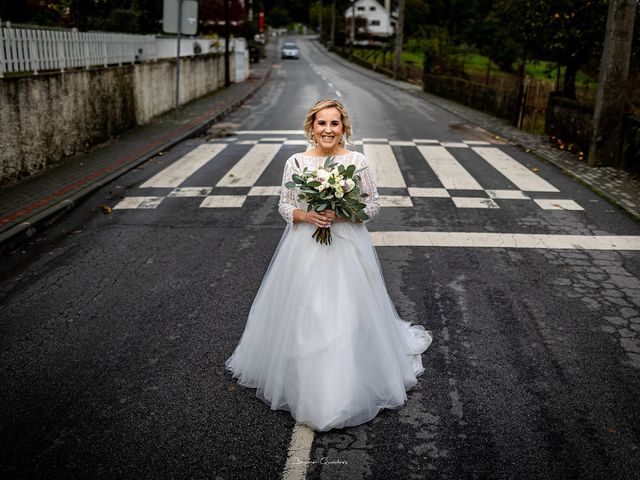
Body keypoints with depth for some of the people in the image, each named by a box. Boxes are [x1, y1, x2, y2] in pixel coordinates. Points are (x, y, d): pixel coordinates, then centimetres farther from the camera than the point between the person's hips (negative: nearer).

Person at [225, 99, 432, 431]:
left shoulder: (358, 161, -2)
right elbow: (284, 207, 5)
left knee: (347, 315, 0)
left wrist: (341, 213, -14)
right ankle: (303, 383, 26)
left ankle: (348, 389, 20)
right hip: (304, 248, 1)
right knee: (302, 315, 5)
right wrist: (306, 215, -15)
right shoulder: (295, 162, 1)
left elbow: (373, 205, 1)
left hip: (347, 248, -1)